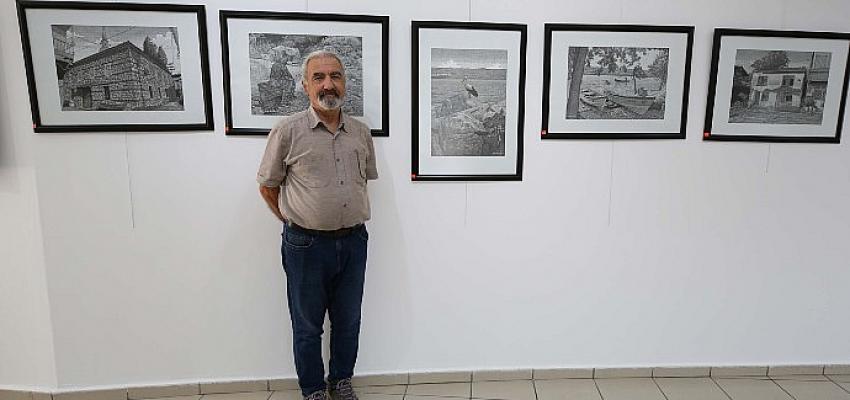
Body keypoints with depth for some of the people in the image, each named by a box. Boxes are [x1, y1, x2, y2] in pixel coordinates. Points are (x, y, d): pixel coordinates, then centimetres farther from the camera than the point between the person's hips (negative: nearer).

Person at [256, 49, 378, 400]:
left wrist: (351, 216, 12)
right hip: (306, 244, -3)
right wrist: (294, 222, 3)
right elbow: (267, 186, 2)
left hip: (353, 241, 4)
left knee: (348, 322, 16)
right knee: (307, 326, 12)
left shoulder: (361, 132, 4)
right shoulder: (287, 131, -8)